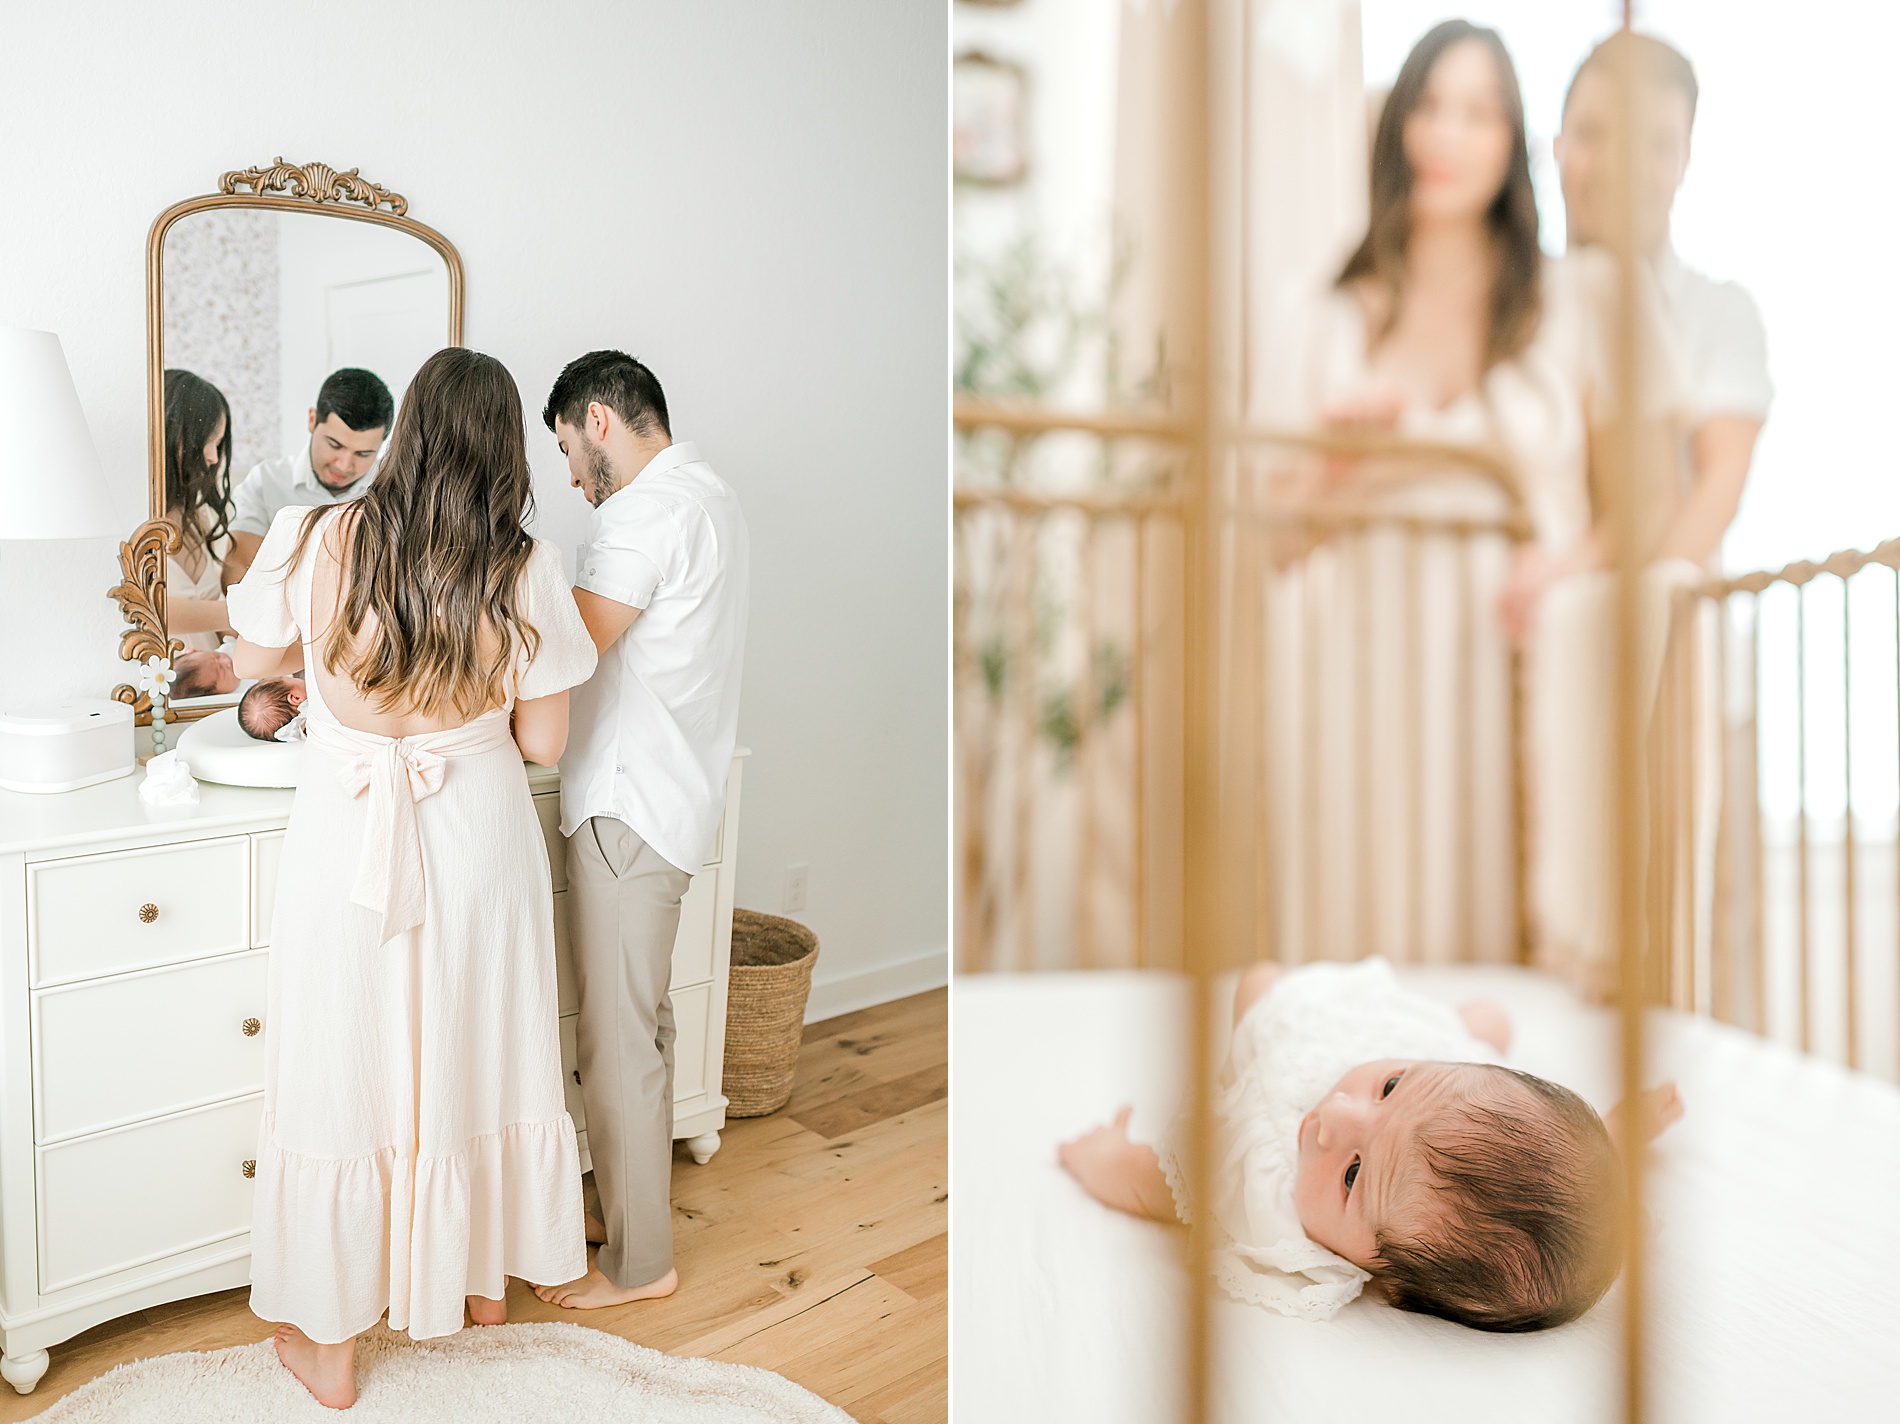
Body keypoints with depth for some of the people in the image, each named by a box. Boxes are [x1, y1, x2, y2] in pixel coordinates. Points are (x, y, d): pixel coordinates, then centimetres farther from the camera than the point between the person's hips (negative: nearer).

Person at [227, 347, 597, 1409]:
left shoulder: (318, 539, -13)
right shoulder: (525, 570, -13)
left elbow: (255, 660, 6)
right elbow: (543, 742, -8)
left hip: (348, 836, -1)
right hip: (482, 839, 1)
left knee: (347, 1070, 13)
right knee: (479, 1054, 19)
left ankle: (330, 1340, 31)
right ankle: (486, 1281, 41)